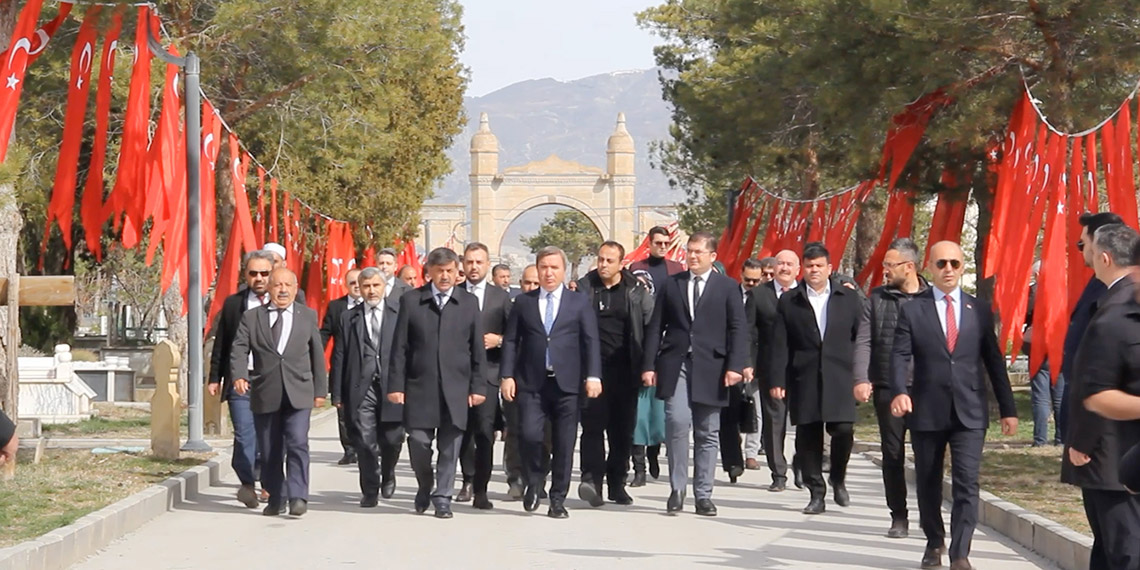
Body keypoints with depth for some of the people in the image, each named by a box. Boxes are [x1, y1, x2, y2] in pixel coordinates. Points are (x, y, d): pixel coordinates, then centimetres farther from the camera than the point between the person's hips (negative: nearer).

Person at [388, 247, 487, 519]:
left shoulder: (469, 302, 7)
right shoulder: (411, 301, 5)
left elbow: (477, 349, 7)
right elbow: (400, 347, 3)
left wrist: (478, 386, 2)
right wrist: (396, 384, -2)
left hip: (456, 388, 1)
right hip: (420, 387, 0)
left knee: (450, 445, 0)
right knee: (419, 442, -2)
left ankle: (442, 497, 12)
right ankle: (425, 488, 23)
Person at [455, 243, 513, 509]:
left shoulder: (501, 297, 8)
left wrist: (498, 340, -11)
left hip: (487, 371, -1)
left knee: (485, 431, -8)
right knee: (463, 429, 8)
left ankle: (481, 490, -2)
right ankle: (469, 480, 28)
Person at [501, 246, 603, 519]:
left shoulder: (579, 302, 9)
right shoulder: (523, 302, 11)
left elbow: (591, 341, 3)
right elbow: (511, 341, 9)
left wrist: (593, 376, -8)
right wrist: (507, 375, -1)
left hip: (567, 383, 0)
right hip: (532, 383, 0)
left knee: (564, 444, 2)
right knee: (529, 435, -13)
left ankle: (558, 499, 13)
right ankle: (533, 483, 12)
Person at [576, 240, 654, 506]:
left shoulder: (637, 291, 5)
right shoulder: (583, 288, 4)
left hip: (625, 370, 2)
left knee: (623, 428, 7)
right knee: (593, 424, -11)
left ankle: (617, 484, 16)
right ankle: (591, 479, -18)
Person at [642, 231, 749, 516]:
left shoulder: (728, 287, 6)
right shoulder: (670, 285, 11)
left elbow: (738, 329, 1)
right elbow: (655, 328, 9)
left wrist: (735, 365, -10)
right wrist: (649, 365, 1)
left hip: (710, 368, 0)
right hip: (675, 365, 0)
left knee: (708, 433, 5)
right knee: (677, 421, -16)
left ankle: (703, 495, 13)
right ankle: (677, 489, -3)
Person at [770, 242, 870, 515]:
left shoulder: (850, 299, 8)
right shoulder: (788, 302, 8)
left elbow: (861, 339, 8)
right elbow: (780, 346, 4)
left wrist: (861, 377, 2)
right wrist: (778, 380, -3)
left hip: (839, 378, 0)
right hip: (804, 379, 1)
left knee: (843, 430, -9)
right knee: (808, 436, 1)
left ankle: (838, 480, 17)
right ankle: (816, 494, 11)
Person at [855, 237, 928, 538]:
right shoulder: (877, 297, 7)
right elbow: (864, 341, 5)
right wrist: (861, 379, -7)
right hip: (888, 388, 2)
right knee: (892, 454, 6)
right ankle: (899, 517, 14)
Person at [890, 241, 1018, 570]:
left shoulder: (979, 310, 8)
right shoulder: (912, 310, 3)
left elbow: (994, 361, 9)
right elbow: (900, 356, -6)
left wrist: (1007, 409, 7)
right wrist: (899, 391, -25)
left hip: (970, 412, 0)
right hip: (927, 411, 0)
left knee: (966, 483, -9)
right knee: (928, 484, 12)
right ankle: (934, 543, 31)